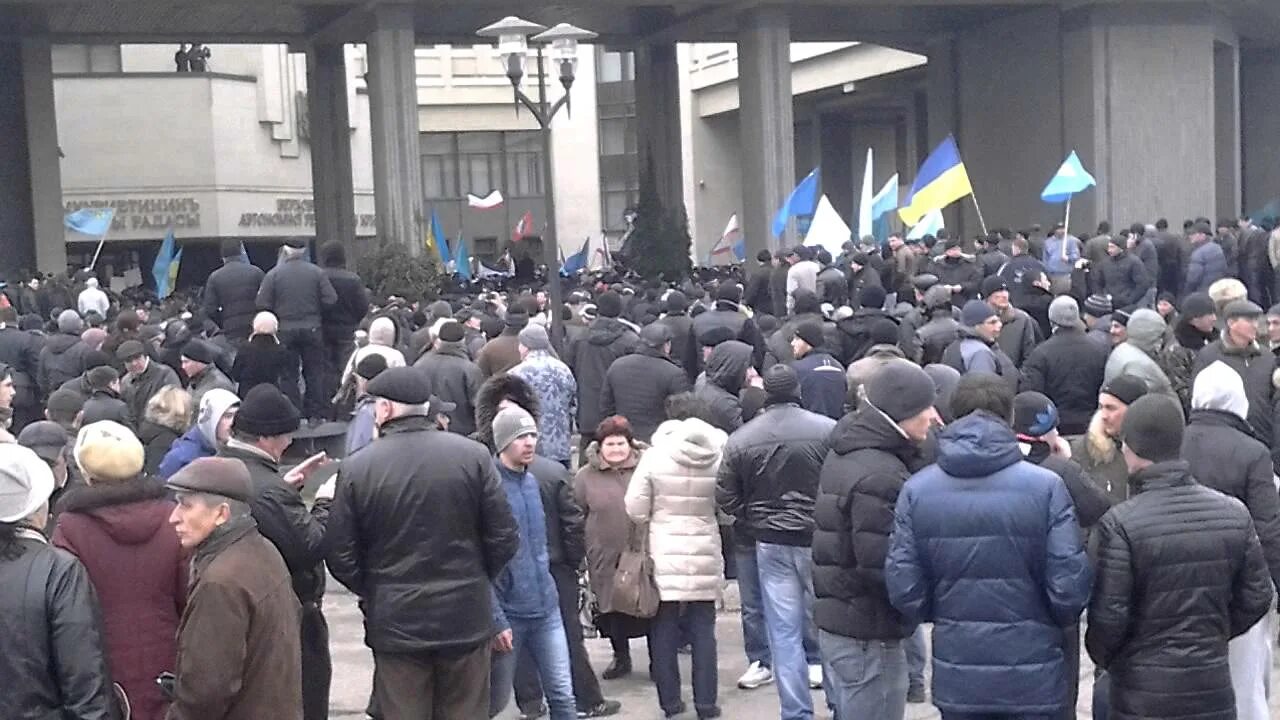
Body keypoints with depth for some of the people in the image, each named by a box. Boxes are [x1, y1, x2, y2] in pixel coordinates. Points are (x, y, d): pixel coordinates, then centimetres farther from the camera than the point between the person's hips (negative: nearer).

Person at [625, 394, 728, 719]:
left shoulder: (656, 455, -8)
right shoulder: (720, 455, -2)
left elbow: (635, 509, -6)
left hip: (665, 554, -1)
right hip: (705, 555, 2)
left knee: (664, 630, 9)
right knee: (703, 631, 9)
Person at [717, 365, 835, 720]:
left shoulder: (740, 438, -3)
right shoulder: (828, 430, -11)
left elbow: (725, 498, 1)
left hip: (770, 543, 2)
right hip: (821, 540, -2)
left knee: (784, 633, 7)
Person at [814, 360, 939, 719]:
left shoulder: (848, 452, 8)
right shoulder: (877, 476, -23)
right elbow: (881, 568, -25)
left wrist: (915, 452, -2)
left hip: (838, 622, 10)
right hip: (869, 635, -10)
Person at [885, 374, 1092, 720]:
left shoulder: (916, 490, -5)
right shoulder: (1045, 486, -12)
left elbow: (903, 588, -4)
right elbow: (1069, 587, -12)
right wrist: (1056, 621, 10)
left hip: (956, 679, 2)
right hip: (1032, 677, -2)